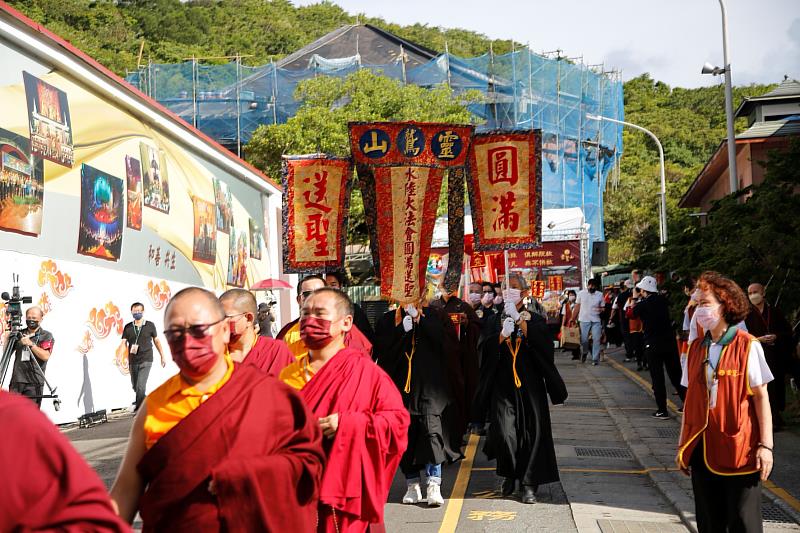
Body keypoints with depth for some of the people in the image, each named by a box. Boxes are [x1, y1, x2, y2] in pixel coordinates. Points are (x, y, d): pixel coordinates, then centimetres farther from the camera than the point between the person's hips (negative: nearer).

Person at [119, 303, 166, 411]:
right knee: (135, 386, 13)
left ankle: (139, 408, -5)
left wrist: (162, 357, 12)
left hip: (146, 360, -3)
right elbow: (124, 343, -2)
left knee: (140, 385, -14)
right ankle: (142, 402, 37)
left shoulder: (150, 325, 1)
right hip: (132, 361, 3)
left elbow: (156, 341, 10)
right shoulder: (128, 327, 4)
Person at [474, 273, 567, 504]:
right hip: (503, 384, 0)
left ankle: (529, 484, 7)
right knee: (504, 431, -10)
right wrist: (503, 333, -19)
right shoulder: (495, 320, 8)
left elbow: (542, 342, -14)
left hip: (530, 384, 0)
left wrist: (518, 318, -18)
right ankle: (510, 474, 15)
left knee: (532, 431, -3)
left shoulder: (534, 319, 6)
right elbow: (488, 350, -3)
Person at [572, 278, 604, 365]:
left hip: (596, 320, 0)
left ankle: (595, 359, 3)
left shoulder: (600, 294, 2)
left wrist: (601, 309, -16)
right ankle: (585, 352, 34)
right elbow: (577, 306, 6)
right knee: (584, 339, 4)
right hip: (584, 320, 0)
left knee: (596, 339, -4)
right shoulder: (581, 293, 0)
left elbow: (603, 307, 9)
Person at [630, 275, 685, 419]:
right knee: (676, 375, 14)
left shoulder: (643, 304, -11)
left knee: (657, 378, 2)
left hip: (653, 345, -4)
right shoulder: (663, 300, 2)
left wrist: (636, 299, 16)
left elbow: (631, 314, 7)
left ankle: (662, 411, 3)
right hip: (670, 342, 5)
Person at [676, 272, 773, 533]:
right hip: (702, 449, 5)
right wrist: (683, 445, 12)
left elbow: (761, 396, -7)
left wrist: (765, 445, -12)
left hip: (738, 450, -5)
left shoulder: (747, 346, -7)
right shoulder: (696, 348, 8)